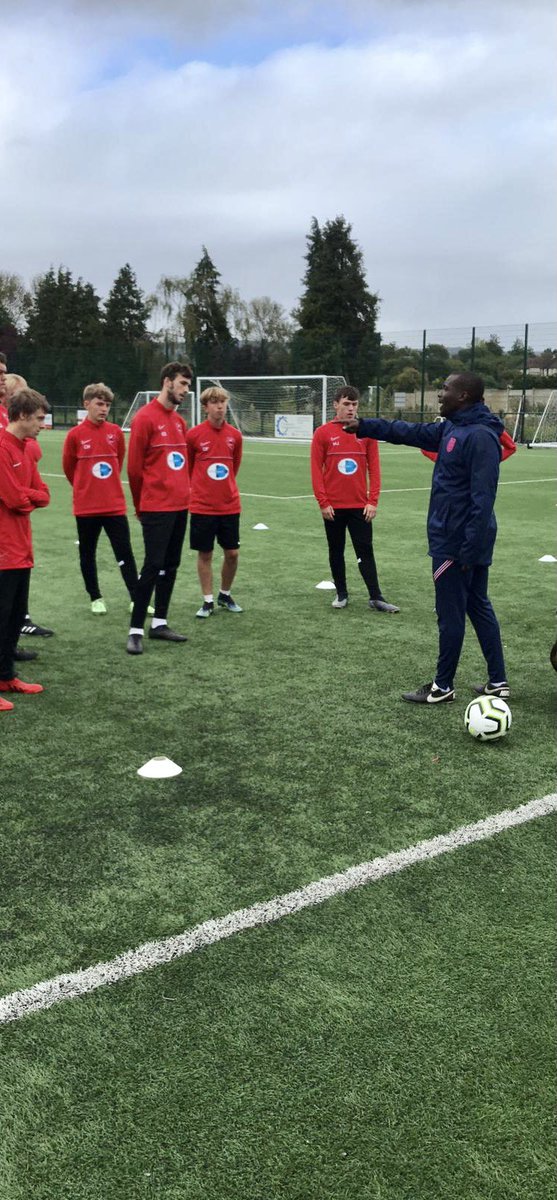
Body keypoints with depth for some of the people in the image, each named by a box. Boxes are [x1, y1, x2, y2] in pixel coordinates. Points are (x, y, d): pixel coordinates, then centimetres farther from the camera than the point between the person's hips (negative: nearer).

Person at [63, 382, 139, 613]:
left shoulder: (116, 432, 1)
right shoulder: (76, 434, -7)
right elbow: (68, 467, 5)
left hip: (115, 505, 1)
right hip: (85, 506, -1)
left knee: (125, 553, 1)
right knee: (87, 554, 9)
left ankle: (136, 599, 7)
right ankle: (95, 598, 23)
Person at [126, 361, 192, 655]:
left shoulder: (179, 421, 13)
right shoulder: (145, 418, -10)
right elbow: (134, 466, -9)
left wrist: (183, 491, 14)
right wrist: (142, 504, -1)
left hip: (179, 505, 8)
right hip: (157, 508, -8)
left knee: (171, 566, 11)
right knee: (153, 566, -8)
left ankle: (159, 624, 20)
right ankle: (136, 631, -1)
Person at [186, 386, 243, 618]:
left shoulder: (235, 435, 2)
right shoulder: (194, 435, -7)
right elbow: (186, 466, 5)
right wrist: (197, 488, 11)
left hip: (230, 505, 3)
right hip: (202, 506, -3)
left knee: (232, 552, 6)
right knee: (205, 553, 4)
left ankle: (225, 595, 26)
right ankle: (208, 601, 16)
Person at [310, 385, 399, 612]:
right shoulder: (323, 433, -1)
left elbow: (374, 468, 2)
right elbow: (316, 470, -3)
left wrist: (373, 501, -5)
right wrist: (323, 502, -8)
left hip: (360, 506, 1)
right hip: (333, 506, 0)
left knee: (365, 552, 2)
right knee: (336, 551, 10)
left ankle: (376, 597, 5)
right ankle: (341, 593, 22)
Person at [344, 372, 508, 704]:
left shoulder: (480, 436, -20)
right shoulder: (452, 428, 10)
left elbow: (483, 498, -23)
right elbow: (411, 432, 21)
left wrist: (469, 549, -25)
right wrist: (364, 427, 20)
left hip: (458, 543, -10)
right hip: (467, 541, 10)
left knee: (451, 614, 2)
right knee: (479, 607, 14)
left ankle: (442, 688, 15)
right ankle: (498, 682, 22)